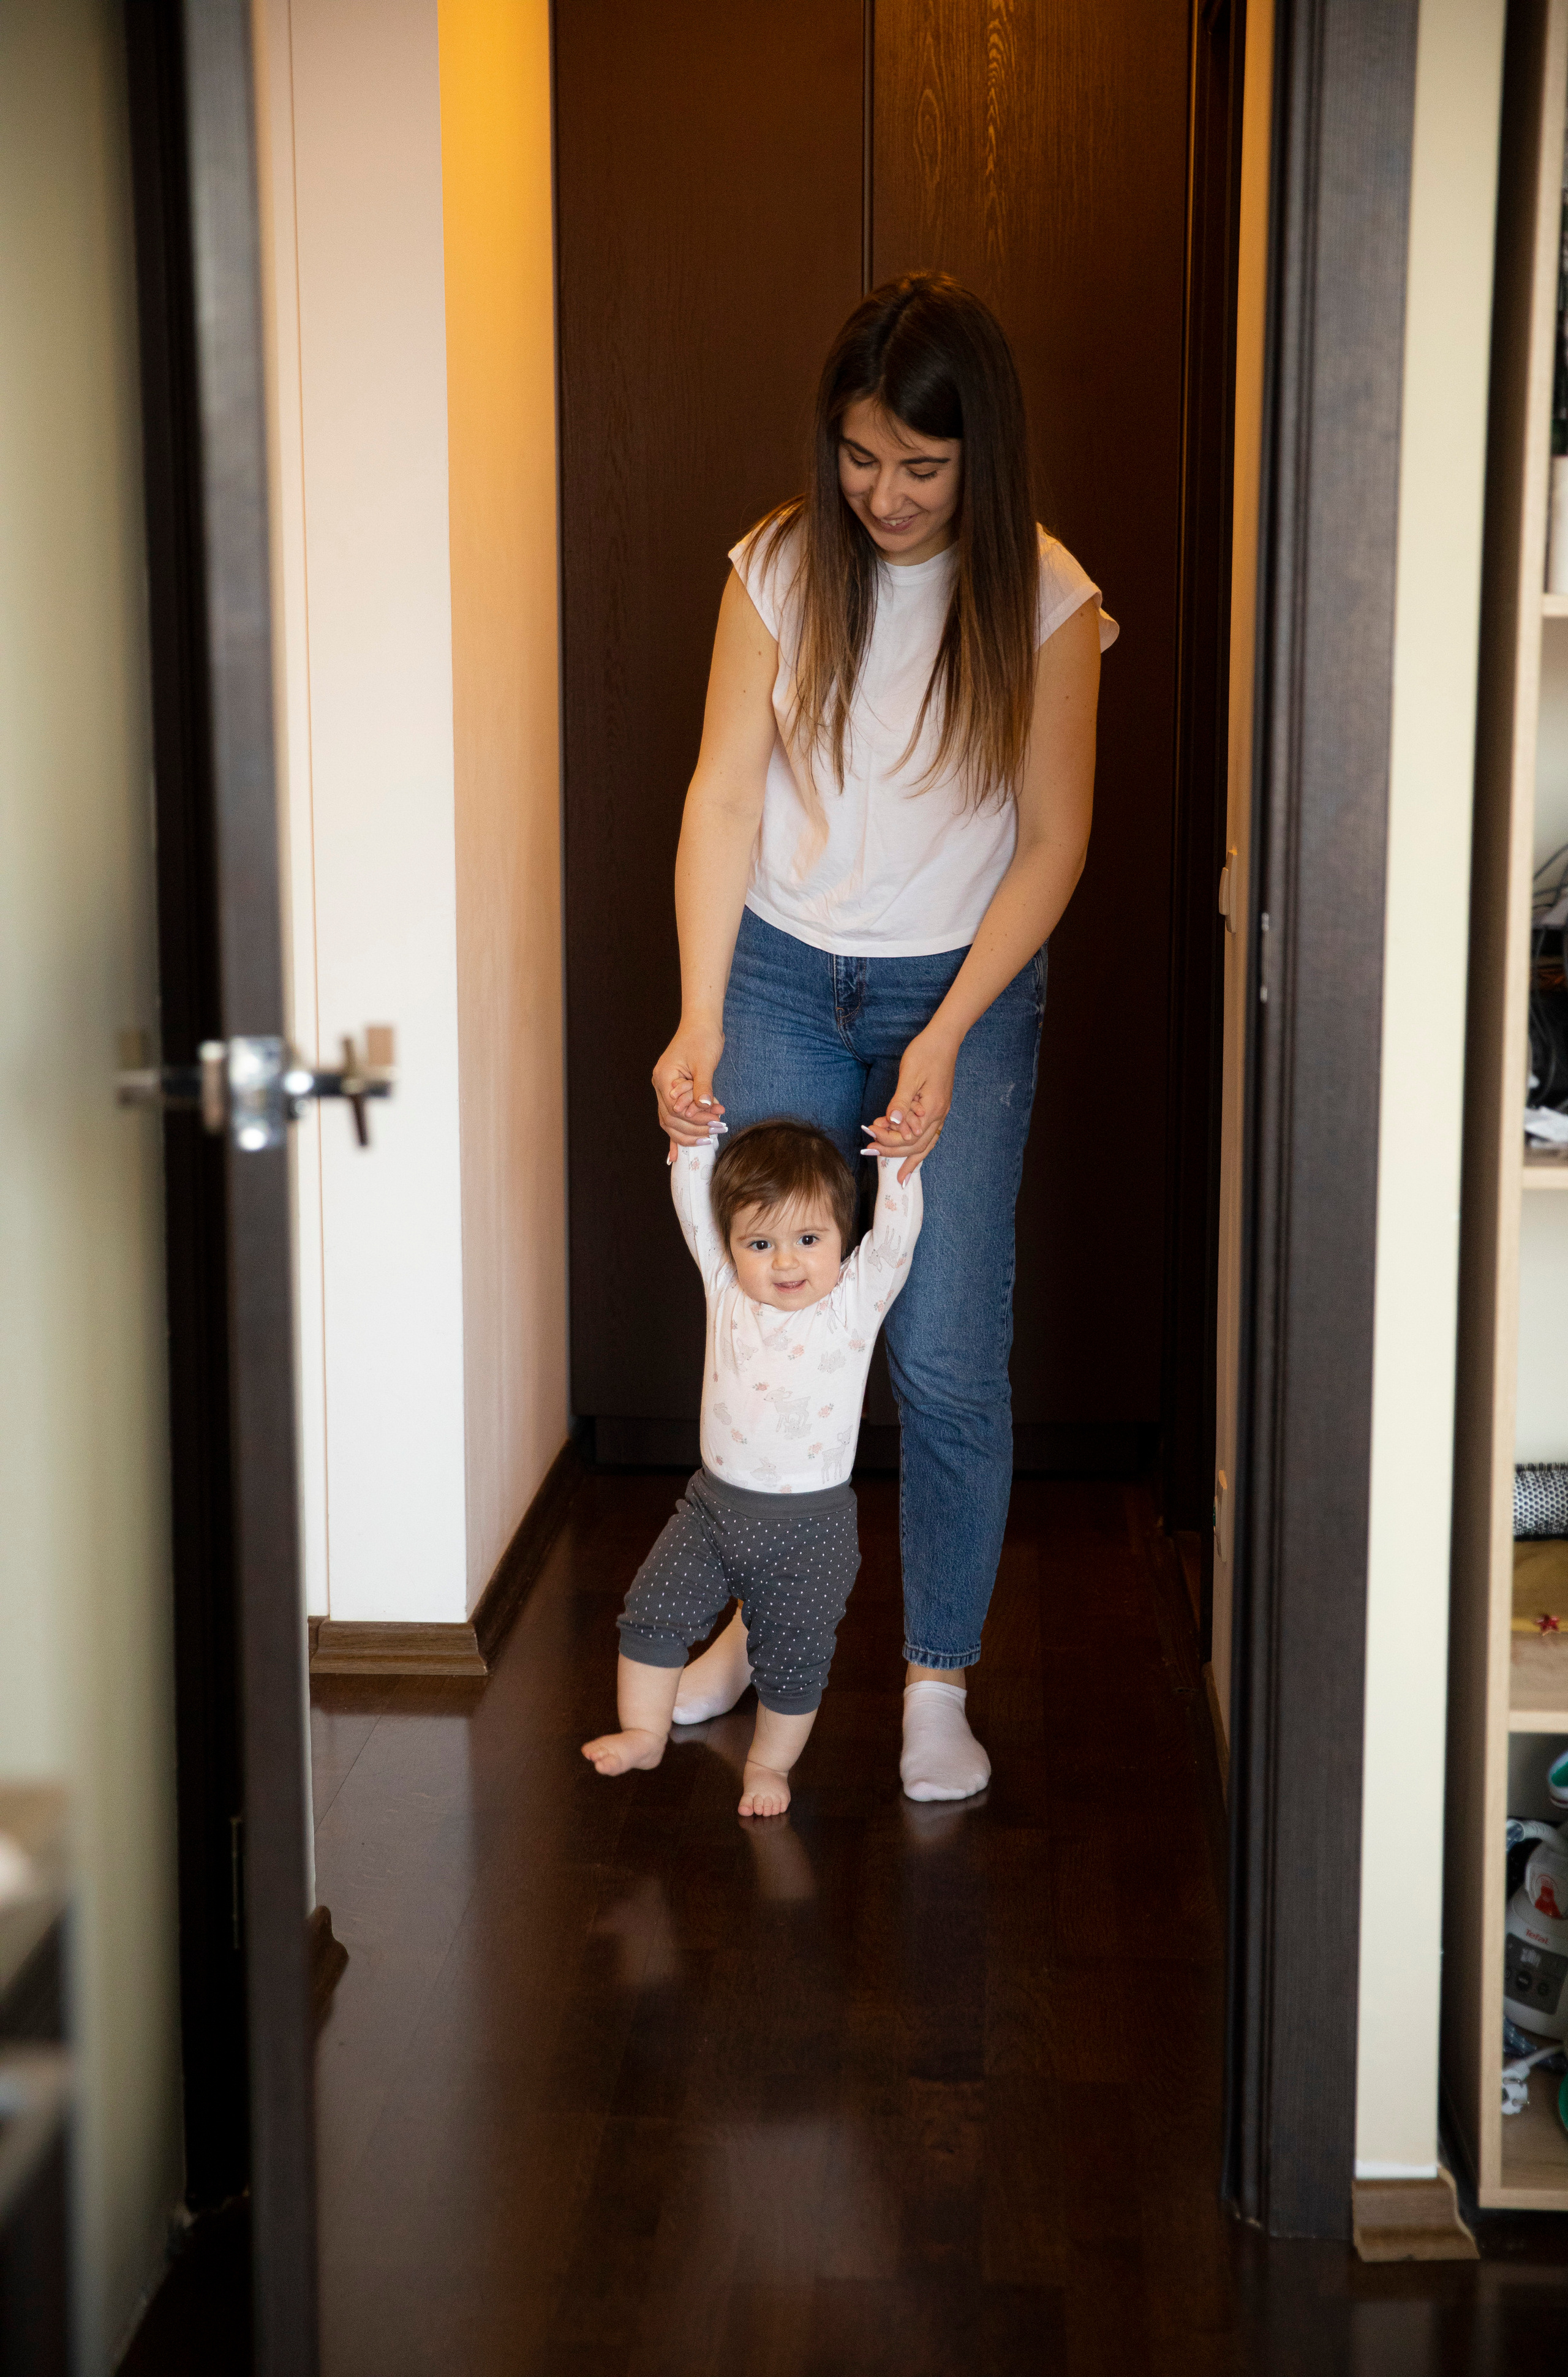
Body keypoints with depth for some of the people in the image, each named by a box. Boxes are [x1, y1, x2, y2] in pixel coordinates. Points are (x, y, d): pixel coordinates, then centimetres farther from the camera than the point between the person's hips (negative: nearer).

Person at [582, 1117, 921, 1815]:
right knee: (654, 1609, -1)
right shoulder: (724, 1286, -1)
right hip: (715, 1504, 3)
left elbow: (897, 1228, -20)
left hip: (811, 1527, -3)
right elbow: (692, 1194, -3)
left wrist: (897, 1153, -29)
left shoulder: (857, 1299, -8)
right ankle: (644, 1735, 17)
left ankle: (770, 1764, 29)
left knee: (792, 1660, 7)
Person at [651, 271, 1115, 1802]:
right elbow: (724, 794, -6)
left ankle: (939, 1681, 12)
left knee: (947, 1359, -3)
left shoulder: (1043, 598, -10)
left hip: (961, 989, -2)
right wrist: (699, 1018, -14)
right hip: (782, 976, 2)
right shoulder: (782, 566, -6)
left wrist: (946, 1040, -15)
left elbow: (1052, 841, -8)